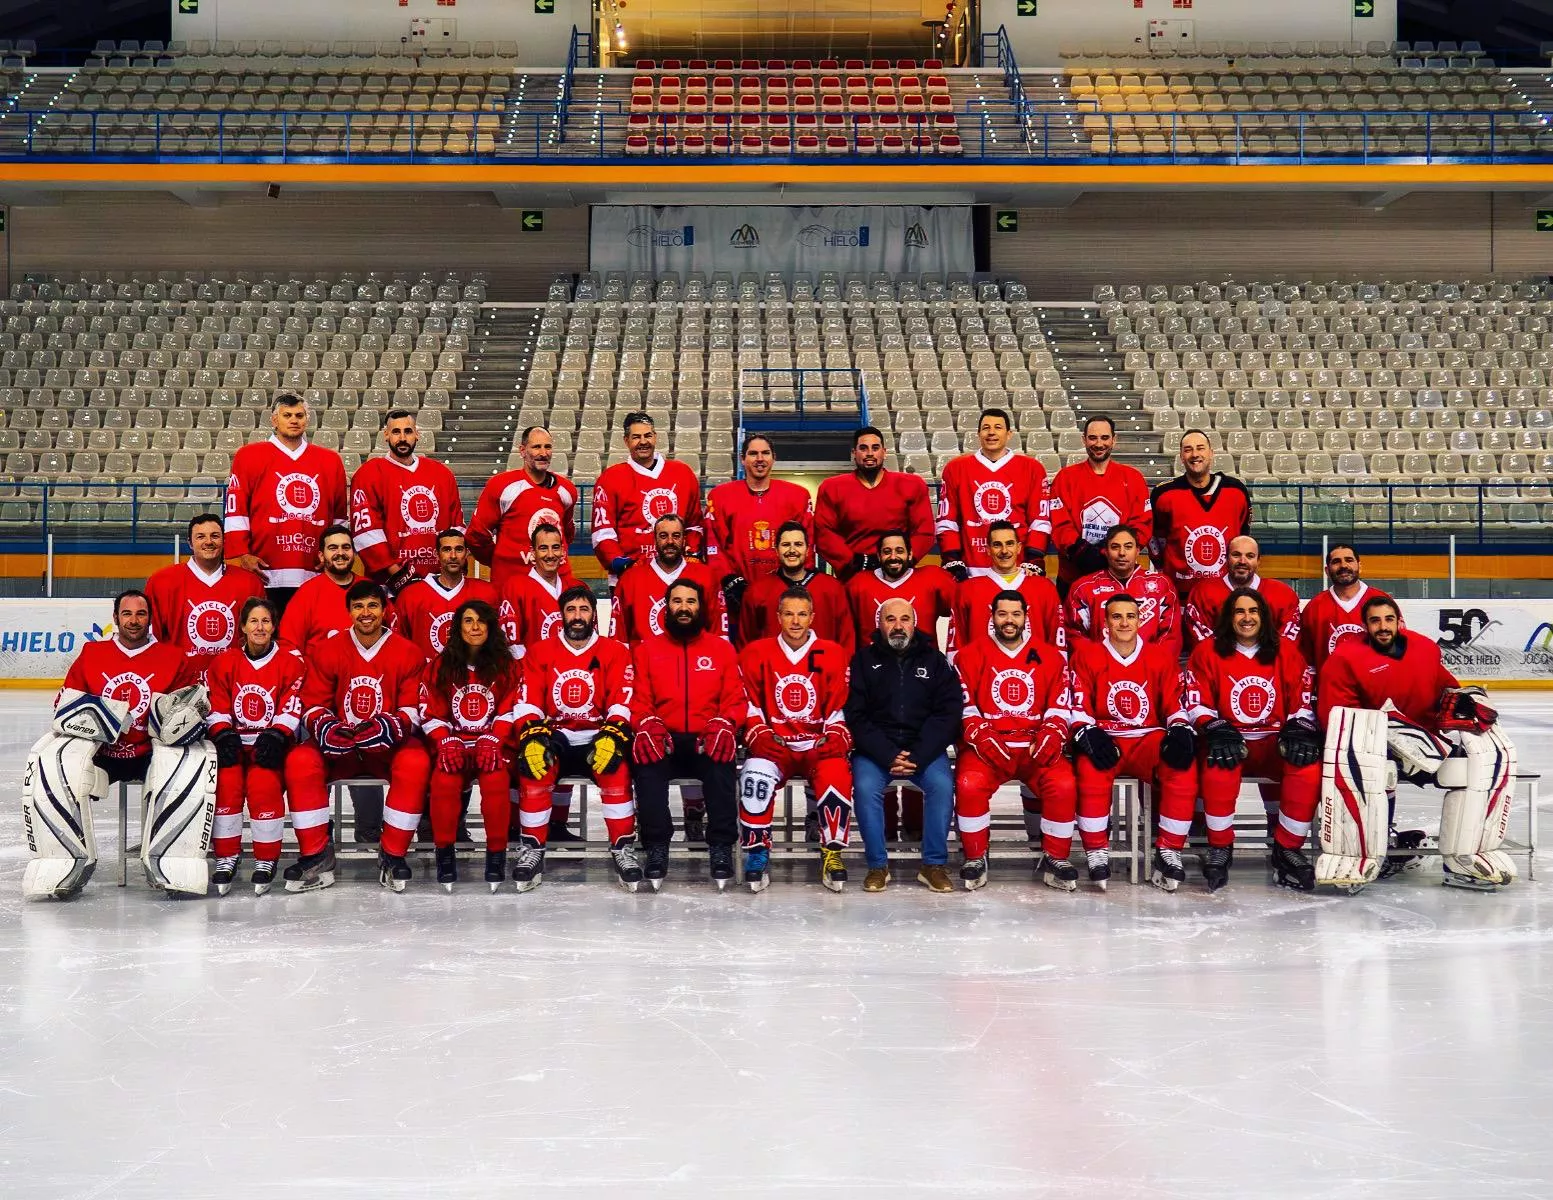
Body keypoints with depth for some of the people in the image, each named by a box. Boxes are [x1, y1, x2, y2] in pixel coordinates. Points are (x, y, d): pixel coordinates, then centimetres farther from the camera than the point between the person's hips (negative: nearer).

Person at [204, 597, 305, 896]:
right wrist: (223, 735, -14)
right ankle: (226, 858, -14)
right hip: (234, 743, 2)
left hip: (270, 746, -2)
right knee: (226, 781, -28)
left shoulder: (291, 663, 3)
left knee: (263, 782, -30)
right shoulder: (223, 663, 9)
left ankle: (267, 861, -15)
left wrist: (275, 737, -20)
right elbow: (215, 709, 4)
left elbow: (291, 709, -3)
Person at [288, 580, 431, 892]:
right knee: (300, 761, -28)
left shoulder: (408, 653, -1)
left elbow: (413, 709, -4)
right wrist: (326, 728, -20)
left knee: (415, 762, -34)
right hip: (339, 746, 2)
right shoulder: (328, 651, 4)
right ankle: (316, 857, -18)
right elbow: (314, 705, 3)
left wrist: (388, 726, -25)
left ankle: (393, 856, -21)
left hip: (388, 746, -1)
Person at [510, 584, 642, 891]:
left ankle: (623, 848, -22)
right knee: (533, 765, -33)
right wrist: (532, 737, -21)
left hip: (598, 736, 0)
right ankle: (532, 849, -21)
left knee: (616, 767, -34)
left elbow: (622, 704, -4)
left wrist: (611, 737, -23)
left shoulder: (615, 653, 5)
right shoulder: (539, 652, 7)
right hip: (554, 736, 1)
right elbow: (528, 703, -1)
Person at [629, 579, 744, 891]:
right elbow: (639, 699, 8)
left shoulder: (722, 648, 15)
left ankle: (721, 848, -31)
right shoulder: (647, 648, 15)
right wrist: (648, 724, -14)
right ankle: (657, 849, -31)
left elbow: (735, 699, 8)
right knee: (647, 757, -34)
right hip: (663, 740, 0)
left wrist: (723, 724, -14)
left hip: (707, 741, 0)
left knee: (721, 755, -35)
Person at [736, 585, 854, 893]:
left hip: (819, 747, 0)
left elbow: (841, 708, 5)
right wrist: (760, 736, -12)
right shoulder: (756, 654, 3)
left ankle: (832, 854, -15)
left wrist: (835, 738, -12)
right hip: (774, 746, 0)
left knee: (837, 776, -33)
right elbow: (747, 706, 4)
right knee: (756, 774, -33)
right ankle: (757, 853, -17)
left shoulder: (833, 655, 4)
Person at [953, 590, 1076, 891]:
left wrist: (1048, 740, -10)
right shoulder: (971, 656, 6)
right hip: (986, 745, -1)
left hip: (1036, 746, 1)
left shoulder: (1050, 657, 11)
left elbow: (1059, 710, 8)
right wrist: (984, 740, -14)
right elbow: (963, 708, 1)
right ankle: (975, 859, -11)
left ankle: (1054, 858, -6)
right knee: (969, 784, -31)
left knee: (1064, 785, -27)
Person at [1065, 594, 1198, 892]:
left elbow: (1176, 704, 10)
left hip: (1149, 740, 2)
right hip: (1104, 739, -2)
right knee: (1091, 768, -37)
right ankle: (1097, 854, -24)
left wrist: (1180, 730, -11)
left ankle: (1169, 853, -19)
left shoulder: (1161, 657, 11)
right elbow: (1077, 706, 1)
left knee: (1184, 767, -30)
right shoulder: (1086, 655, 6)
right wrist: (1088, 733, -19)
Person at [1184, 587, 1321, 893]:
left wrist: (1298, 730, -13)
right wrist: (1216, 730, -19)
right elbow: (1196, 704, -1)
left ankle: (1287, 849, -11)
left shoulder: (1286, 653, 7)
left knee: (1309, 768, -29)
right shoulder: (1207, 652, 2)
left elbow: (1305, 701, 7)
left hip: (1276, 742, 2)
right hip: (1229, 741, -2)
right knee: (1219, 767, -37)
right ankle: (1219, 849, -18)